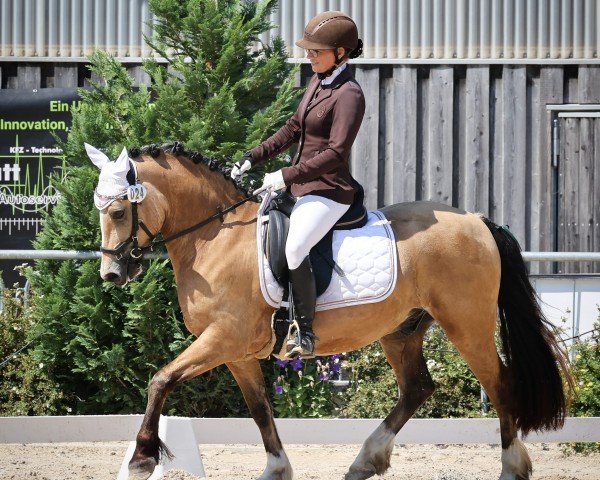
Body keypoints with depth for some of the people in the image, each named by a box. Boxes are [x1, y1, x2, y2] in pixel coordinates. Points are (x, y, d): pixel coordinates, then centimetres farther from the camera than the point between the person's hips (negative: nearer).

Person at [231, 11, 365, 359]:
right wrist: (253, 158, 12)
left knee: (294, 249, -31)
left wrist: (287, 176, -24)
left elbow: (335, 152, -23)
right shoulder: (318, 83, 12)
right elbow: (293, 130, 20)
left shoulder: (349, 95, -16)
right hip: (303, 186, 11)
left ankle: (305, 335, -27)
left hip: (329, 191, -11)